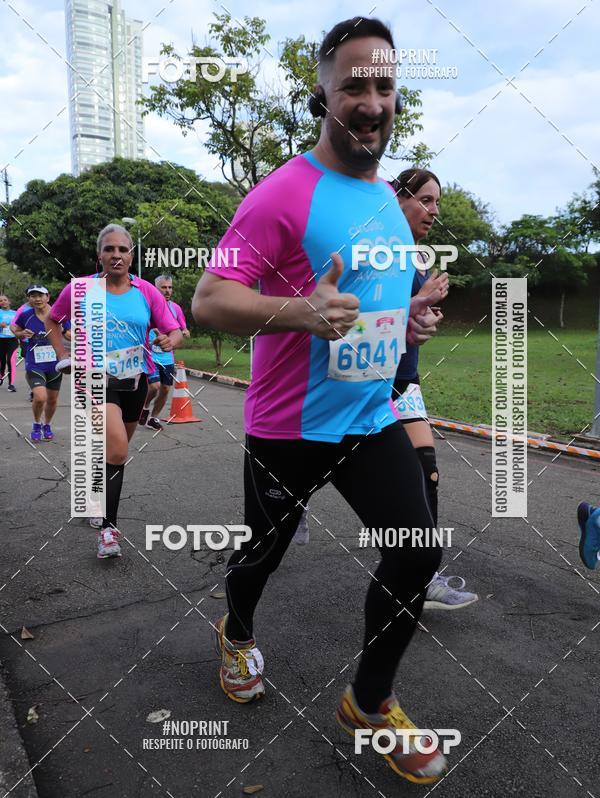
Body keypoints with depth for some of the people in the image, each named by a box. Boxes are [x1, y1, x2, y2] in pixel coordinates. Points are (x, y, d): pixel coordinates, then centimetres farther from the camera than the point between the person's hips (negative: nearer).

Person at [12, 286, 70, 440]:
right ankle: (36, 424, 12)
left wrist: (64, 331, -19)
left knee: (52, 400, 13)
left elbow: (70, 335, 3)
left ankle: (47, 426, 41)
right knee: (40, 397, -18)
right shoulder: (25, 315, -4)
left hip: (55, 364, 2)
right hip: (34, 365, -2)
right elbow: (16, 331, 13)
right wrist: (23, 334, -9)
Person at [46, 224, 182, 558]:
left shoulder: (147, 292, 0)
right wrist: (65, 358, 3)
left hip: (135, 379, 4)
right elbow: (52, 321, 14)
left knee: (115, 448, 19)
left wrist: (169, 341, -20)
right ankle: (108, 527, -11)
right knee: (117, 449, -23)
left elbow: (174, 331, 3)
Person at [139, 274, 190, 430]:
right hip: (151, 354, -5)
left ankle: (153, 418, 26)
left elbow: (183, 329, 14)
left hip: (167, 357, 5)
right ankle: (145, 408, 15)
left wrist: (185, 332, -8)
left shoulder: (175, 307, 6)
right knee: (154, 385, -16)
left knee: (165, 389, 6)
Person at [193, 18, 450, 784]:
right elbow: (208, 300, -19)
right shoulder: (284, 191, -15)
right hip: (289, 427, -6)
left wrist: (409, 314, 3)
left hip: (374, 418, 6)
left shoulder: (387, 198, 10)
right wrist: (301, 311, -36)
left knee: (418, 553, 1)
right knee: (263, 551, 15)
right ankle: (237, 634, 51)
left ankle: (370, 701, 26)